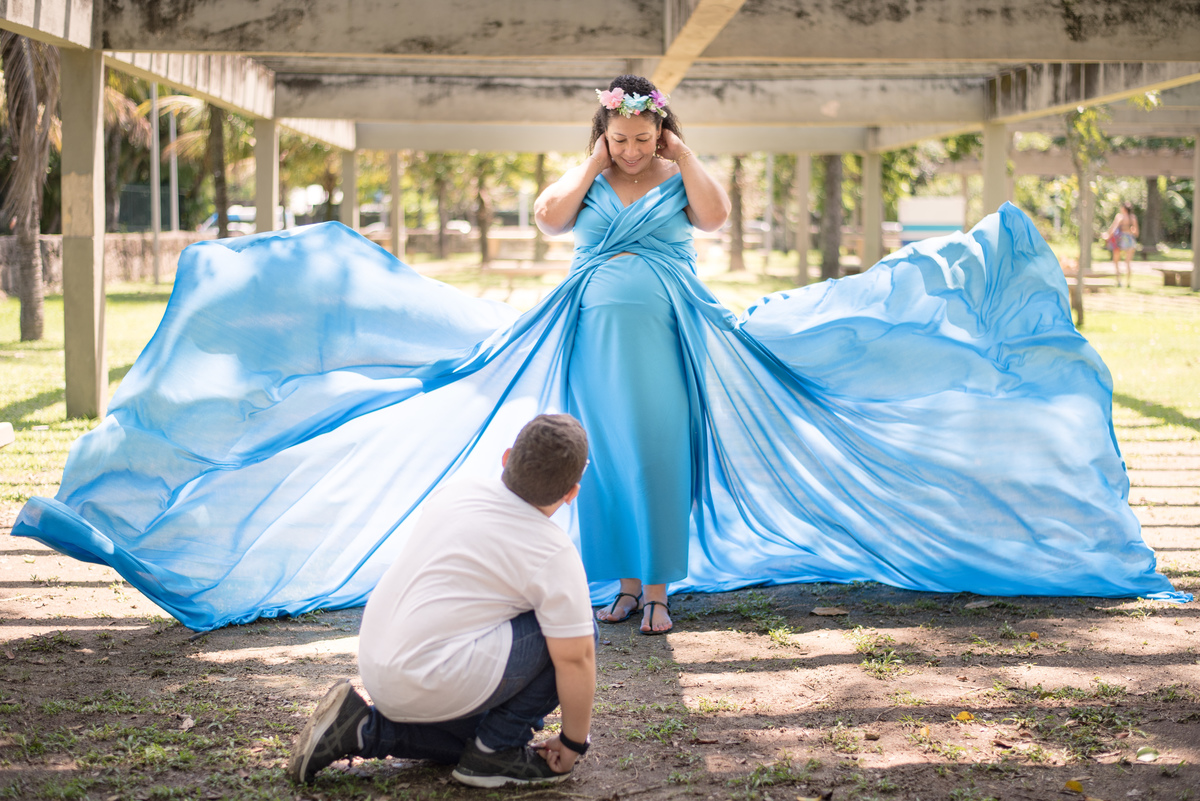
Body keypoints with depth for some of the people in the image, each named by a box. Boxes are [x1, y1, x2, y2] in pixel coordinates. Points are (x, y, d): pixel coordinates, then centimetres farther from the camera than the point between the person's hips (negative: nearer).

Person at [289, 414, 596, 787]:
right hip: (432, 684, -8)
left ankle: (363, 729, 11)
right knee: (578, 635, -2)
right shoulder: (555, 555, -11)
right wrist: (573, 742, 6)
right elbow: (574, 661, -9)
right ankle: (496, 750, 2)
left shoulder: (455, 491, 9)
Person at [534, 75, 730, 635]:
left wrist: (684, 154, -5)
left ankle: (657, 589, 3)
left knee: (657, 456, -4)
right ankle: (627, 582, 13)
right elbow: (548, 218, -7)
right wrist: (594, 165, -3)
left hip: (661, 336, -2)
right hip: (597, 337, 2)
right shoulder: (586, 179, 11)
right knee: (607, 459, 4)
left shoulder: (677, 177, 7)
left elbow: (715, 216, -12)